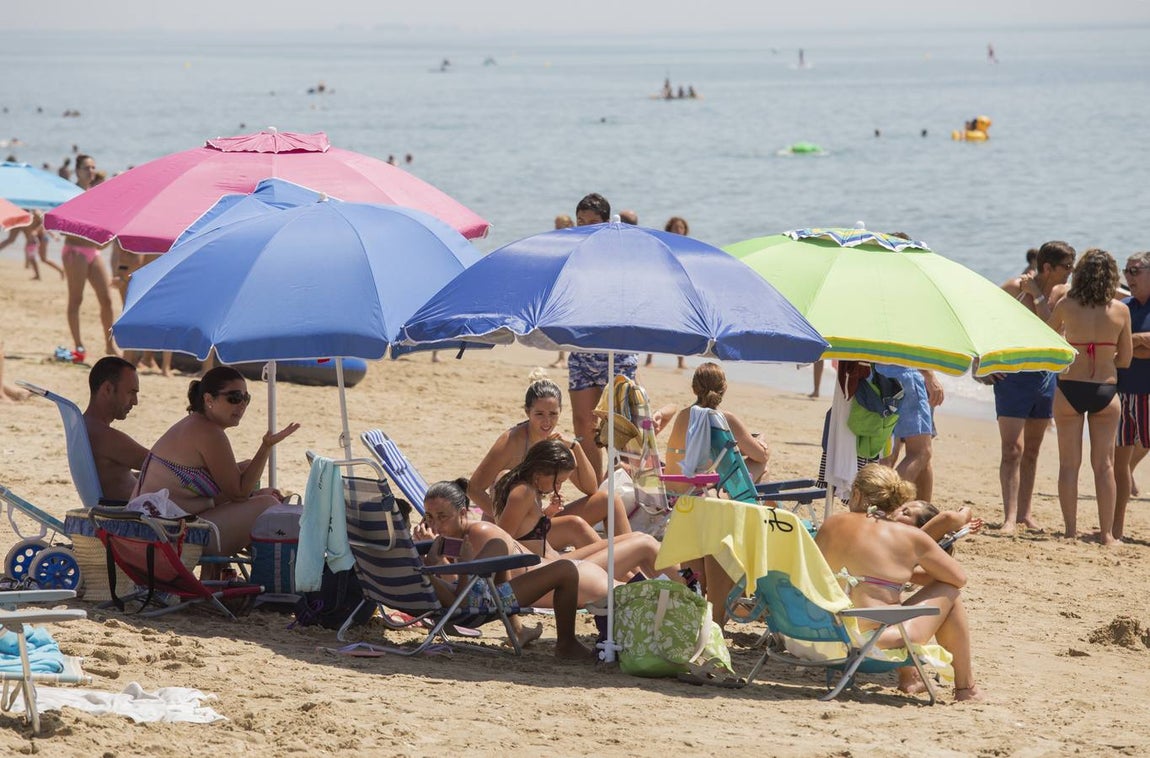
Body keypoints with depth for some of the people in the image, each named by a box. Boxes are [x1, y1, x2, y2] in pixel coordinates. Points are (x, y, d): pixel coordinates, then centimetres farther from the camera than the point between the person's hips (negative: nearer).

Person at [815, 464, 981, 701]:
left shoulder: (830, 526, 5)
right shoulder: (910, 537, -3)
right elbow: (959, 578, 5)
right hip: (877, 641, -5)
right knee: (949, 591, 17)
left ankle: (907, 678, 40)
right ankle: (965, 687, 24)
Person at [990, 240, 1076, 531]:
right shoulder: (1014, 288, -10)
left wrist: (1037, 295, -17)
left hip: (1045, 376, 6)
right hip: (1013, 376, -6)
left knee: (1032, 451, 13)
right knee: (1013, 449, -12)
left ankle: (1024, 513, 21)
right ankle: (1010, 518, -14)